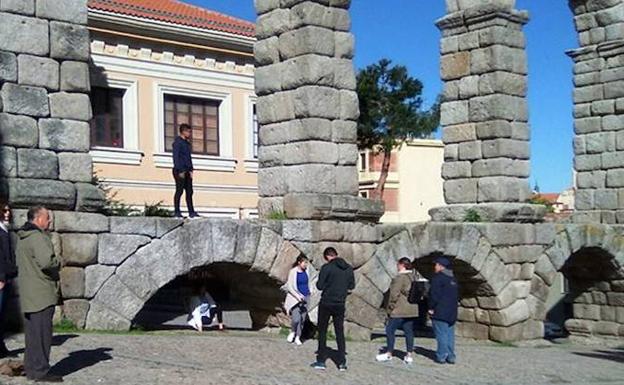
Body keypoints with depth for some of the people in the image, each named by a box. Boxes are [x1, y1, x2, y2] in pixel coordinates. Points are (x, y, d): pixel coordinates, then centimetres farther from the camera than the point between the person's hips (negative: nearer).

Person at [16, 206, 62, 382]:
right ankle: (41, 371, -1)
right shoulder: (37, 237, -16)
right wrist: (58, 264, -7)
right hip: (41, 294, -10)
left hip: (28, 294, 10)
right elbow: (47, 261, -28)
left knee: (32, 333, 16)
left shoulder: (22, 238, 16)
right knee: (42, 333, -4)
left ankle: (31, 368, 23)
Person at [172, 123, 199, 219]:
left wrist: (191, 170, 14)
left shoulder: (187, 143, 19)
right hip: (180, 170, -8)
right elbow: (176, 157, -13)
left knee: (189, 191, 4)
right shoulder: (177, 142, -6)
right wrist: (180, 171, -18)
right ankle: (177, 212, -2)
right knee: (179, 191, -6)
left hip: (187, 170, 8)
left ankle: (191, 212, 5)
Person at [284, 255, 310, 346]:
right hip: (295, 298, -5)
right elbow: (289, 287, -11)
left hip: (305, 297, 5)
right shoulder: (293, 272, -11)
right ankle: (292, 332, 15)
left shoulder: (305, 271, 3)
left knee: (302, 319, 3)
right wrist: (298, 296, -19)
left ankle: (297, 338, 15)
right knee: (296, 319, -14)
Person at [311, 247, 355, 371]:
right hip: (340, 305, 4)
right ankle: (342, 362, 7)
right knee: (340, 333, 10)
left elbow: (319, 286, -12)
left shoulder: (327, 268, -13)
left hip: (326, 304, -3)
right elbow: (352, 286, 8)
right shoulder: (349, 268, 2)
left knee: (322, 332, 8)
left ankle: (321, 361, 9)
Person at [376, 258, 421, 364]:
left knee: (390, 330, 4)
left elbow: (394, 294, -16)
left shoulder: (400, 278, -16)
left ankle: (389, 353, 10)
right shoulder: (415, 276, 9)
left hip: (399, 311, -8)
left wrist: (390, 307, -7)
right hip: (412, 310, 8)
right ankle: (409, 355, 11)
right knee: (409, 331, 10)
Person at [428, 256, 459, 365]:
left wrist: (431, 307, -7)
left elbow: (434, 295, -16)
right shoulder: (453, 279, 16)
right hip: (452, 313, 8)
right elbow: (456, 296, 20)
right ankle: (451, 356, 10)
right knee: (450, 334, 10)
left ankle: (441, 356, -6)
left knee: (441, 334, -6)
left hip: (440, 312, -8)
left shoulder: (438, 278, -11)